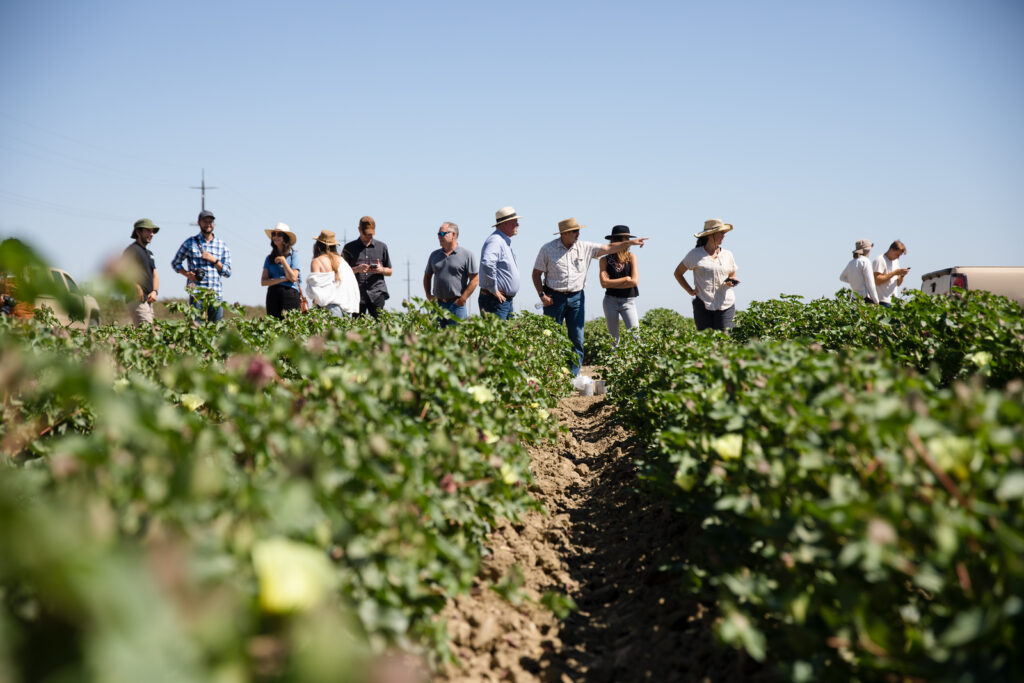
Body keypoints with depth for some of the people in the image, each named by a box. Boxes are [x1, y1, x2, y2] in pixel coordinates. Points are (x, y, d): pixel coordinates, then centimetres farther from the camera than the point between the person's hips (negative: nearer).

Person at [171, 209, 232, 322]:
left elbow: (227, 272, 11)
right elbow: (175, 263, 16)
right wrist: (187, 273, -3)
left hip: (216, 294, 3)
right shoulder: (190, 243, 8)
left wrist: (214, 260, -4)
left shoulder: (221, 245, 14)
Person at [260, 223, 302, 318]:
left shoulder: (293, 255, 3)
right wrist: (283, 279, -7)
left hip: (290, 293, -4)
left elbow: (293, 278, -5)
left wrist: (283, 261, -6)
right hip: (273, 295, 4)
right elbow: (263, 281, 4)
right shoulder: (269, 258, 13)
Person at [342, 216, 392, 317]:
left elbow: (389, 272, 20)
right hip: (357, 294, -1)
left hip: (377, 293, 1)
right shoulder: (349, 248, 10)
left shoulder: (382, 247, 15)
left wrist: (381, 270, -4)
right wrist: (356, 269, -11)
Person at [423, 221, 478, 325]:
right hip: (437, 304, 5)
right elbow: (427, 276, 23)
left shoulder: (467, 255, -1)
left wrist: (462, 299, -10)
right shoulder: (434, 255, 14)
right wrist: (428, 295, 9)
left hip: (456, 305, -5)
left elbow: (475, 279, -5)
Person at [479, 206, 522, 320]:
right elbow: (487, 264, -32)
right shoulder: (495, 240, -15)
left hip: (507, 300, 10)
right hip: (496, 301, -10)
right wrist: (494, 290, -24)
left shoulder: (506, 242, 18)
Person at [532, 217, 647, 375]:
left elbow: (608, 248, 6)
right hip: (554, 297, -3)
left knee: (577, 339, 1)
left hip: (576, 297, 3)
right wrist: (542, 295, -8)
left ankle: (573, 376, 7)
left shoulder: (585, 248, 3)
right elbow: (536, 274, 1)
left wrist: (630, 242, -2)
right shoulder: (547, 249, -3)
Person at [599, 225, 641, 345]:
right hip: (611, 301, 0)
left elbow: (635, 281, -7)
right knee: (613, 337, 8)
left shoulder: (631, 257, 1)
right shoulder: (605, 260, 0)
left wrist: (612, 284, -6)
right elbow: (604, 282, -10)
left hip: (628, 301, 0)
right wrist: (626, 279, -9)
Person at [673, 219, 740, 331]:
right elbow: (677, 273, 13)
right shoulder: (695, 254, 4)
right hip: (703, 305, -2)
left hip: (726, 305, 2)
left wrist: (731, 282, -1)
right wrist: (690, 291, 4)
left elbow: (732, 276, 24)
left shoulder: (727, 254, 13)